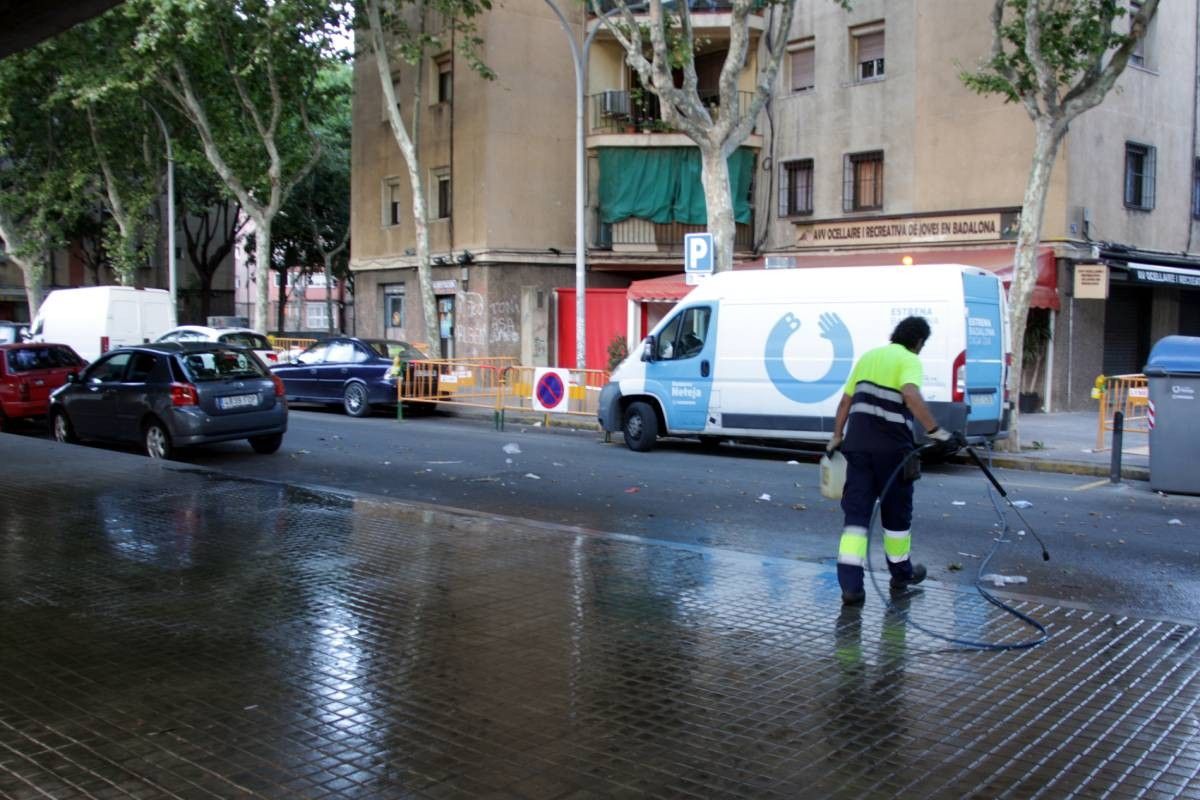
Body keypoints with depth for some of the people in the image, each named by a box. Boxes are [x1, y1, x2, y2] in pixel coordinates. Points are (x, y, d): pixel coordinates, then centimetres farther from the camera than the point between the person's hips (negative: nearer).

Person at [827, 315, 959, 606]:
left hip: (857, 442, 5)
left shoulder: (868, 356, 18)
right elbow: (911, 396, -24)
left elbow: (845, 401, 20)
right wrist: (935, 431, -24)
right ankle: (901, 574, 30)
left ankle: (850, 583, -9)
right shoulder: (909, 361, -4)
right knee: (896, 511, 13)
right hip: (892, 446, -5)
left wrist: (837, 437, 27)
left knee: (856, 510, 2)